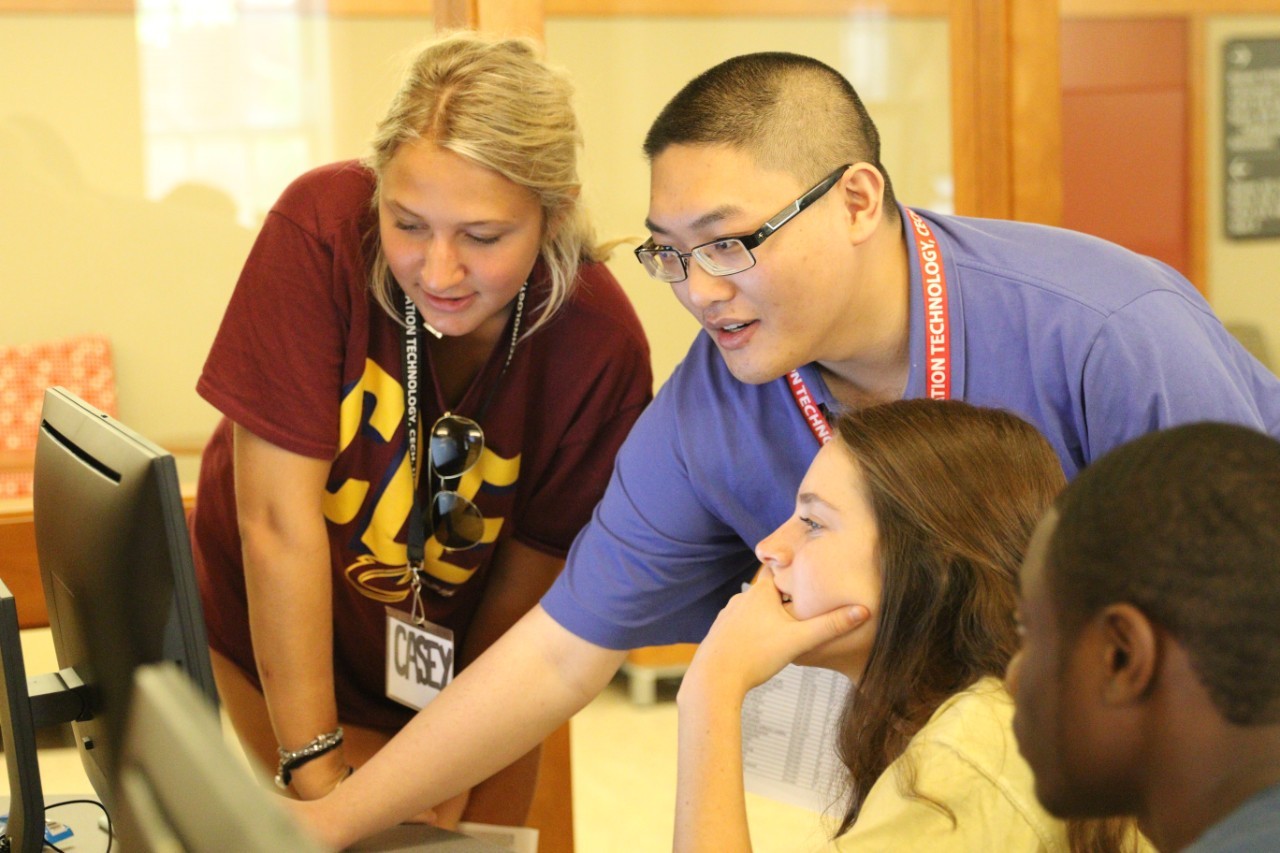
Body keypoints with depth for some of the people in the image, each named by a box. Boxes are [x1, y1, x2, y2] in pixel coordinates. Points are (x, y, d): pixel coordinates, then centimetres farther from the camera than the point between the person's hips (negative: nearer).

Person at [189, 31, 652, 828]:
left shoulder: (602, 345, -26)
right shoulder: (323, 227, -30)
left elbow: (531, 582, -15)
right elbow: (277, 517, -28)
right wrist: (316, 771, -27)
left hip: (465, 661, 1)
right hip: (281, 638, -1)